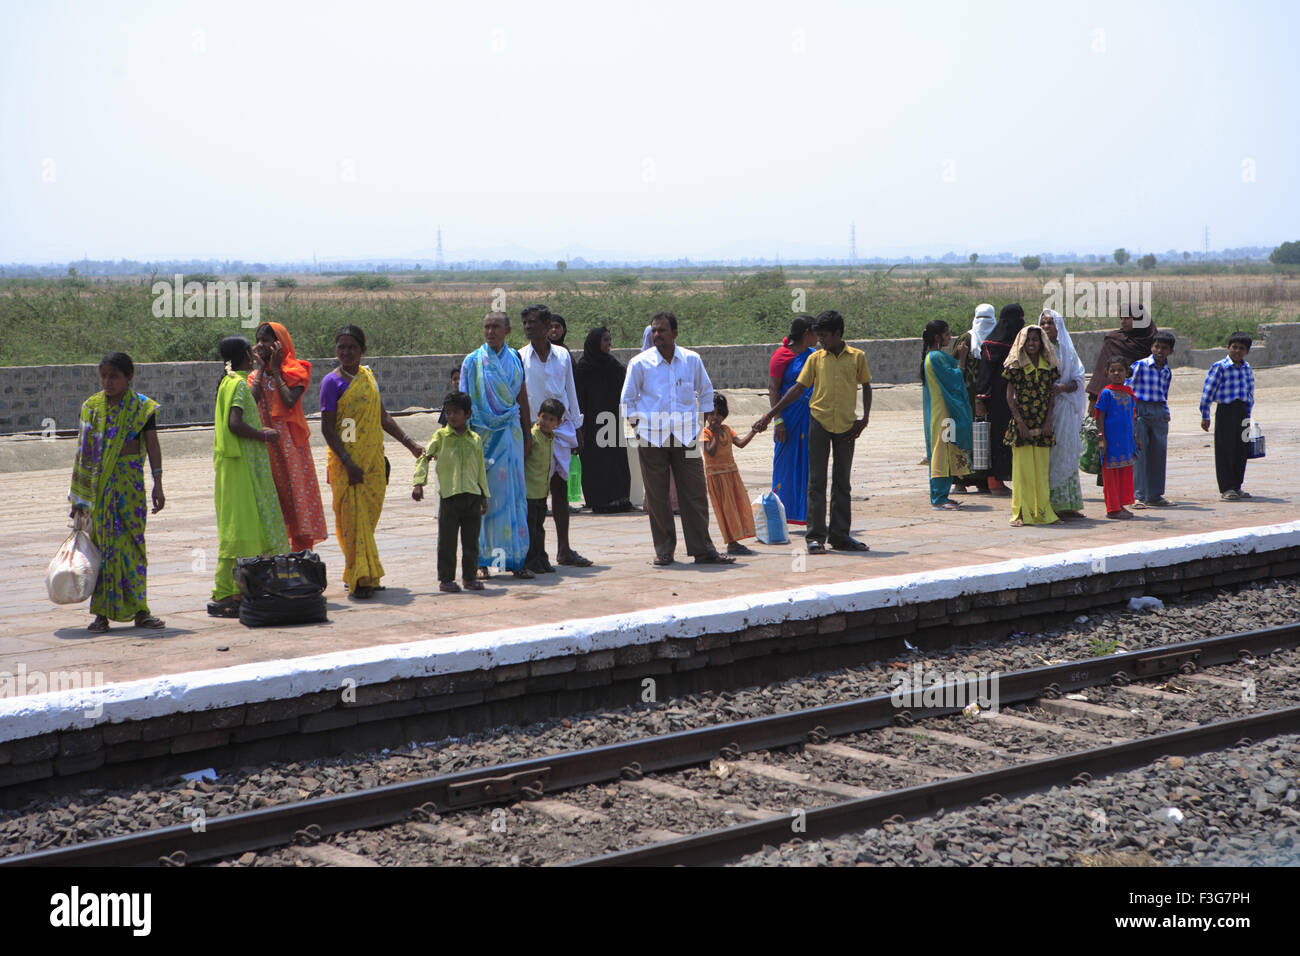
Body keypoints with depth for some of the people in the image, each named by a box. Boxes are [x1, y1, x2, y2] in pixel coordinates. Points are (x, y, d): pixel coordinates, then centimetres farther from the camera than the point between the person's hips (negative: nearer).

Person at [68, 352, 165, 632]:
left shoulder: (142, 407, 1)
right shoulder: (91, 407, 5)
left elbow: (152, 445, 1)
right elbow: (84, 450, 8)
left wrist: (157, 484, -7)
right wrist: (78, 497, 8)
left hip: (130, 481, -1)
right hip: (99, 484, 1)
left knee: (133, 541, 3)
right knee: (103, 543, 0)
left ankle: (139, 609, 11)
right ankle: (102, 613, 4)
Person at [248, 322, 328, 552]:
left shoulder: (296, 371, 0)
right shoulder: (256, 373, 12)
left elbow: (290, 401, -17)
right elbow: (252, 399, -8)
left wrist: (275, 371, -10)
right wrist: (260, 368, -3)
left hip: (290, 440, -4)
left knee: (296, 489, -4)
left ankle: (302, 548, -1)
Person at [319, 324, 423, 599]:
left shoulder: (368, 376, 12)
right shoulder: (332, 381, -6)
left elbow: (383, 417, 19)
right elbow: (327, 428, -10)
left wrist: (410, 443, 13)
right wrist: (348, 463, -17)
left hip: (373, 460, 6)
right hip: (346, 462, -6)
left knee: (368, 518, 7)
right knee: (353, 519, -7)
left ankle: (364, 576, 16)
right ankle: (360, 579, -5)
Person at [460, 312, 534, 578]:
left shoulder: (515, 359, 9)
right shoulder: (473, 361, -1)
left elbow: (522, 397, 14)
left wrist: (527, 433, 11)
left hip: (510, 433, 3)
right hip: (483, 433, -3)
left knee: (513, 494, 2)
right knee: (482, 496, -2)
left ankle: (515, 558, 6)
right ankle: (481, 560, 3)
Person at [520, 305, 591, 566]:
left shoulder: (563, 356, 8)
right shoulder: (519, 358, -1)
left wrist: (577, 429, 14)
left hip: (561, 428, 3)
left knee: (561, 488, 6)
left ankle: (564, 550, 12)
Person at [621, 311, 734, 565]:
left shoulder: (691, 360, 5)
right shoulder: (640, 363, -1)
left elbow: (706, 392, 19)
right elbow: (628, 399, 9)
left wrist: (702, 423, 13)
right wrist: (637, 426, 2)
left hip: (685, 437, 2)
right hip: (652, 439, -1)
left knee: (695, 494, -1)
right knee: (657, 497, 1)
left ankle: (702, 549, 5)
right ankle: (663, 551, 11)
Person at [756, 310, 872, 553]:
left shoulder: (857, 357, 3)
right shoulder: (815, 358, 3)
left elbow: (866, 386, 14)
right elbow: (798, 388, 5)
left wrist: (865, 417, 2)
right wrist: (770, 414, 0)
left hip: (846, 425, 0)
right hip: (819, 422, 0)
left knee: (842, 483, 6)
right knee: (817, 482, -2)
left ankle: (840, 536, 12)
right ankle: (815, 536, 0)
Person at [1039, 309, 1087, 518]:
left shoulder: (1068, 350, 12)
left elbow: (1079, 377, 7)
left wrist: (1063, 387, -11)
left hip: (1064, 406, 4)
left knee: (1067, 452, 4)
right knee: (1047, 456, -7)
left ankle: (1066, 504, 9)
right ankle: (1050, 504, -5)